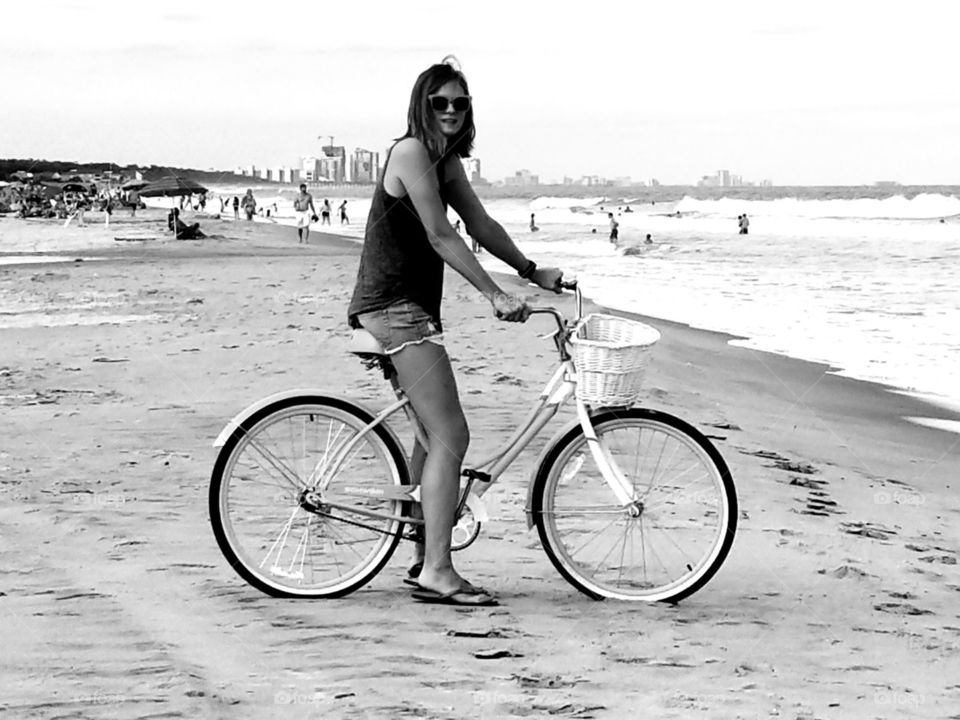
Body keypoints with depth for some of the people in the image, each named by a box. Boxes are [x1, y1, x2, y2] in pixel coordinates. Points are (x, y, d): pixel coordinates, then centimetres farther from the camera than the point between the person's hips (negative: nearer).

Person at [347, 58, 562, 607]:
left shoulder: (447, 161, 15)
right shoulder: (411, 152, -14)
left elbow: (481, 225, 19)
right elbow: (441, 237, -20)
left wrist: (532, 271, 15)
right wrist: (496, 295, -22)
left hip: (414, 306, 11)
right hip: (395, 306, -11)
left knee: (435, 433, 17)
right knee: (450, 435, -14)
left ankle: (427, 557, 27)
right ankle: (437, 571, -15)